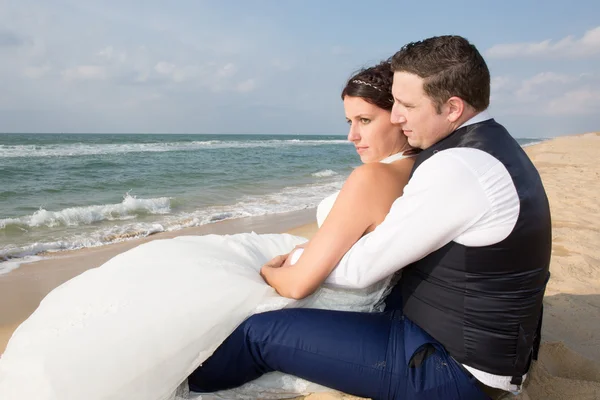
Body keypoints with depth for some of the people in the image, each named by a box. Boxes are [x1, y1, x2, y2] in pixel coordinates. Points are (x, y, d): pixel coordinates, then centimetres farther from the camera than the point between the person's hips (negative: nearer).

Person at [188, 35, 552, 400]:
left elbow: (362, 267, -22)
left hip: (449, 368, -10)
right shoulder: (491, 145, 6)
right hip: (473, 340, 10)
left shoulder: (458, 168, -27)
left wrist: (285, 270, -3)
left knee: (258, 333, -7)